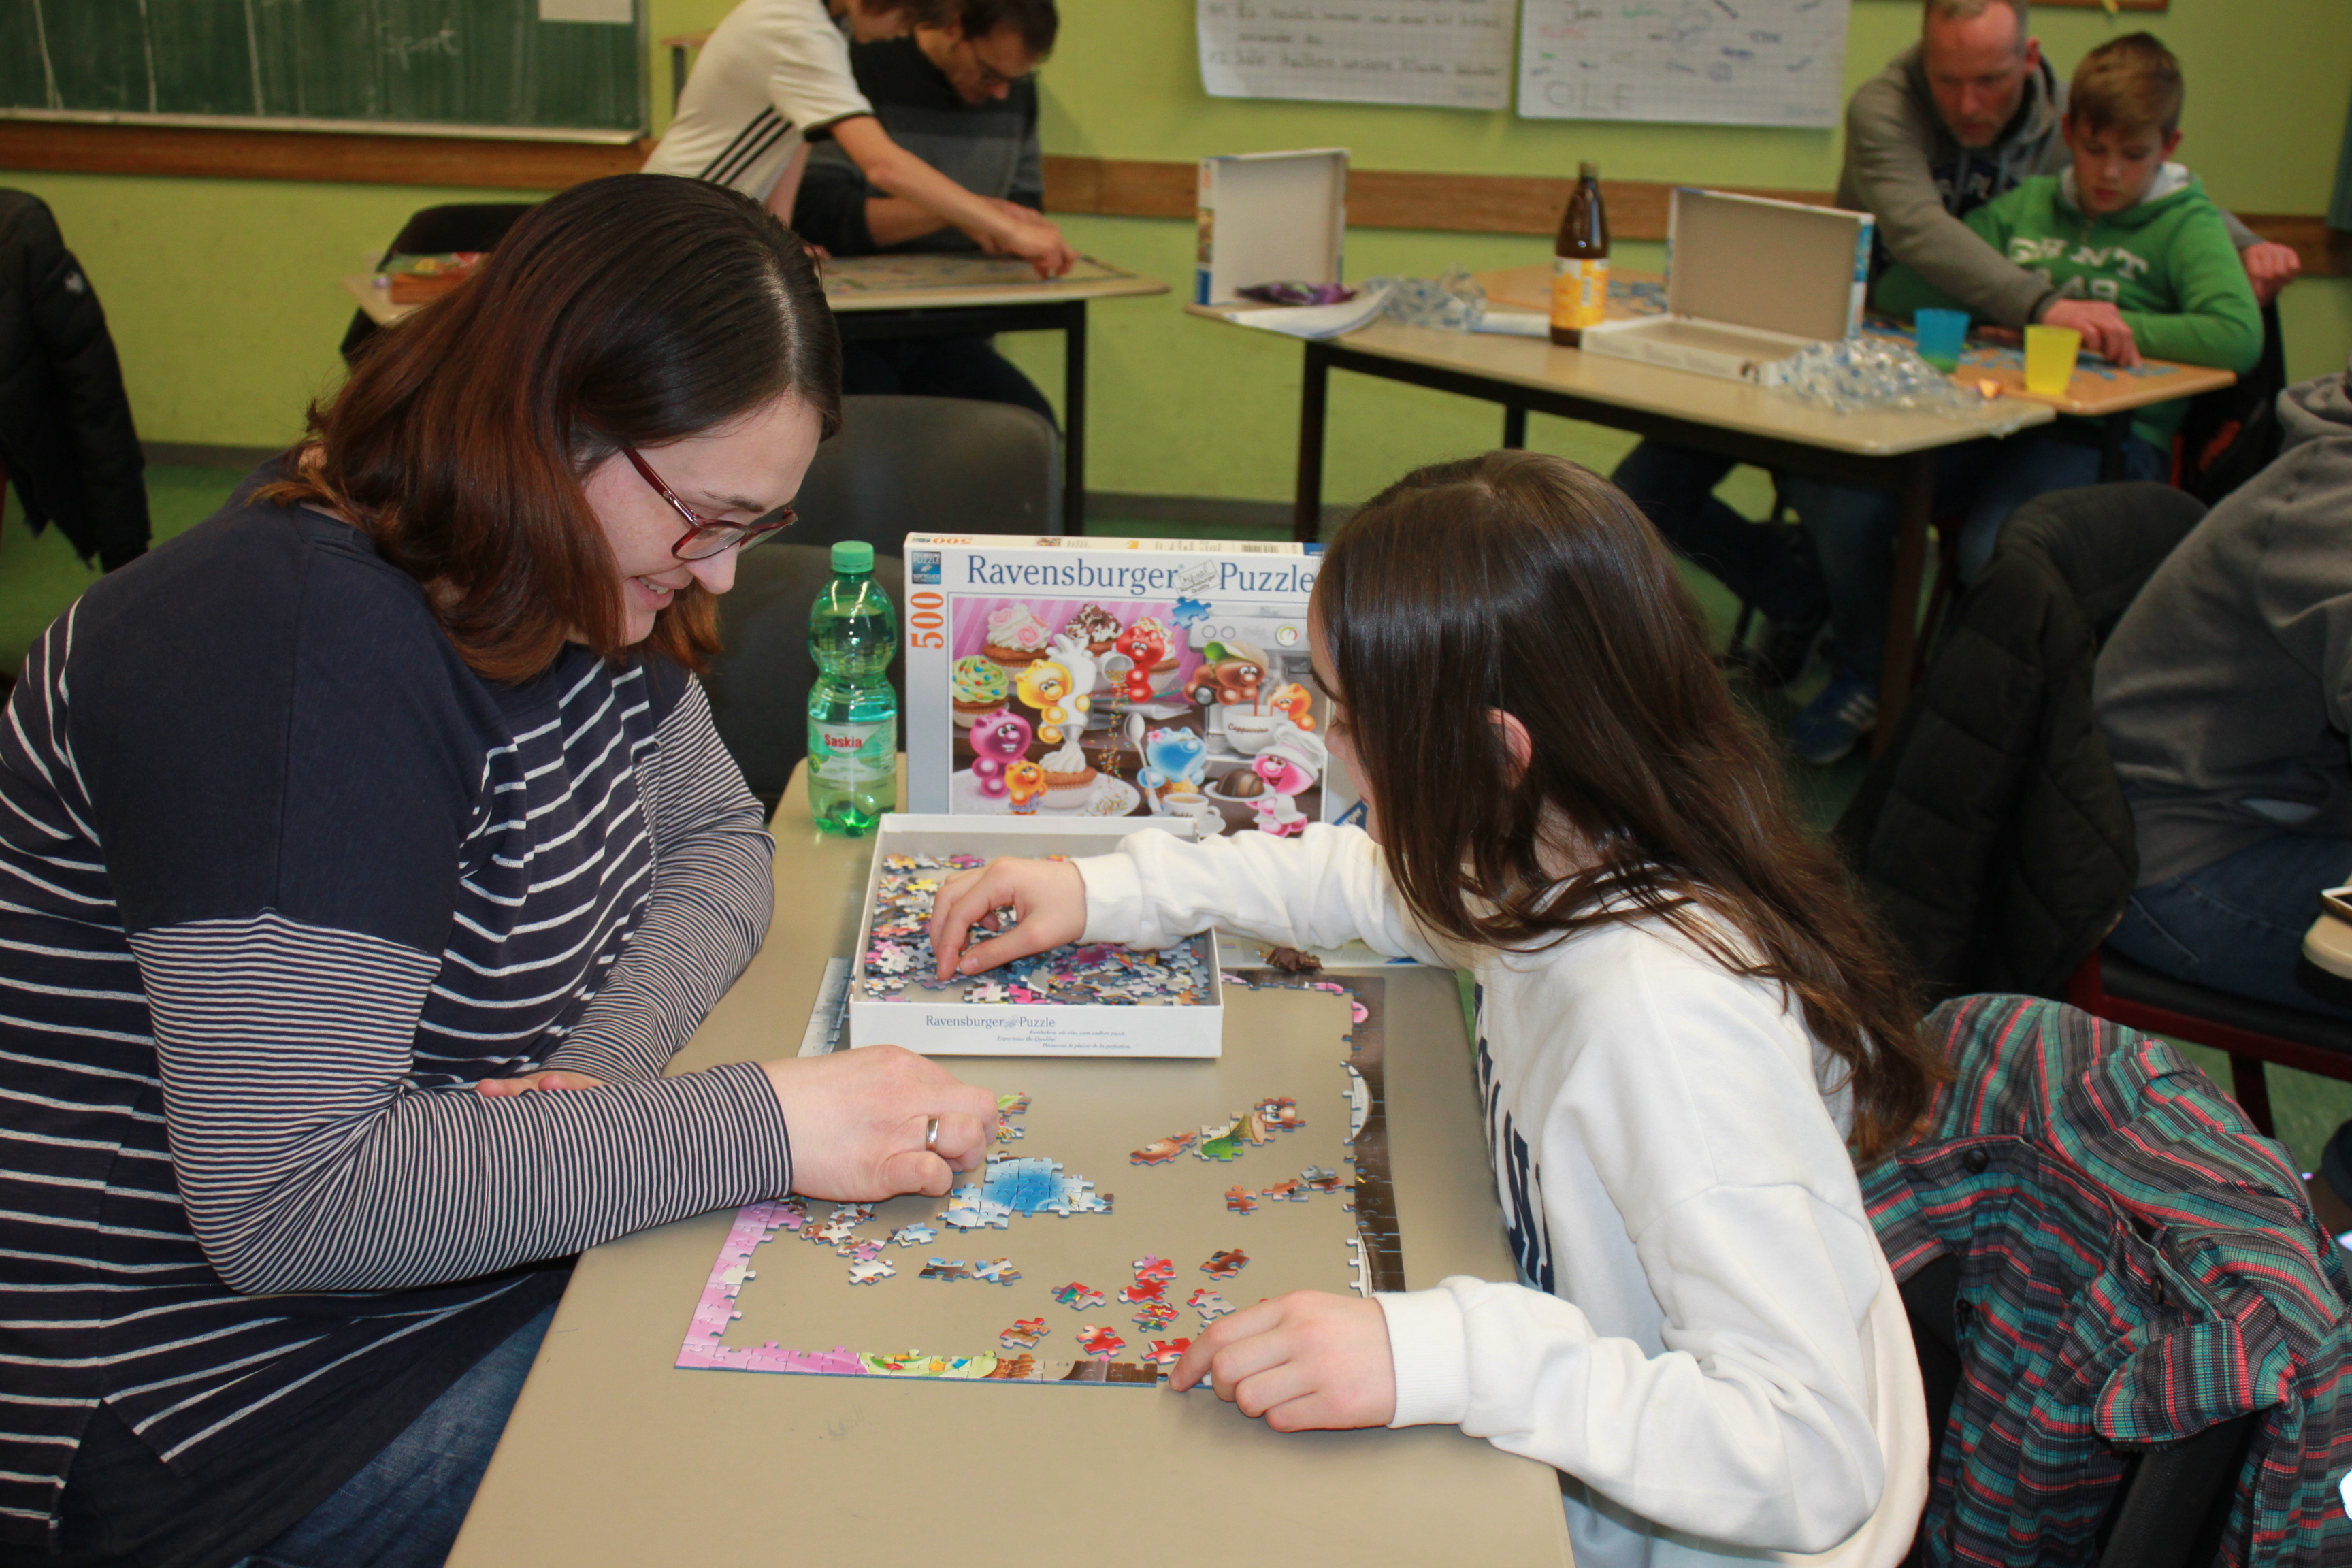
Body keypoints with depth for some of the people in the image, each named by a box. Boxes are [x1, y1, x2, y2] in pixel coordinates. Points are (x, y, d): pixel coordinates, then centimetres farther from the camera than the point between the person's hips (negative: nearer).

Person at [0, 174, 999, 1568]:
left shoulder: (575, 587, 0)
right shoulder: (306, 645, -28)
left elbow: (717, 840, 9)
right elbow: (287, 1203, -30)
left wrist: (605, 1065, -12)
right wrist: (760, 1126, -30)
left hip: (509, 1253, 8)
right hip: (233, 1393, -8)